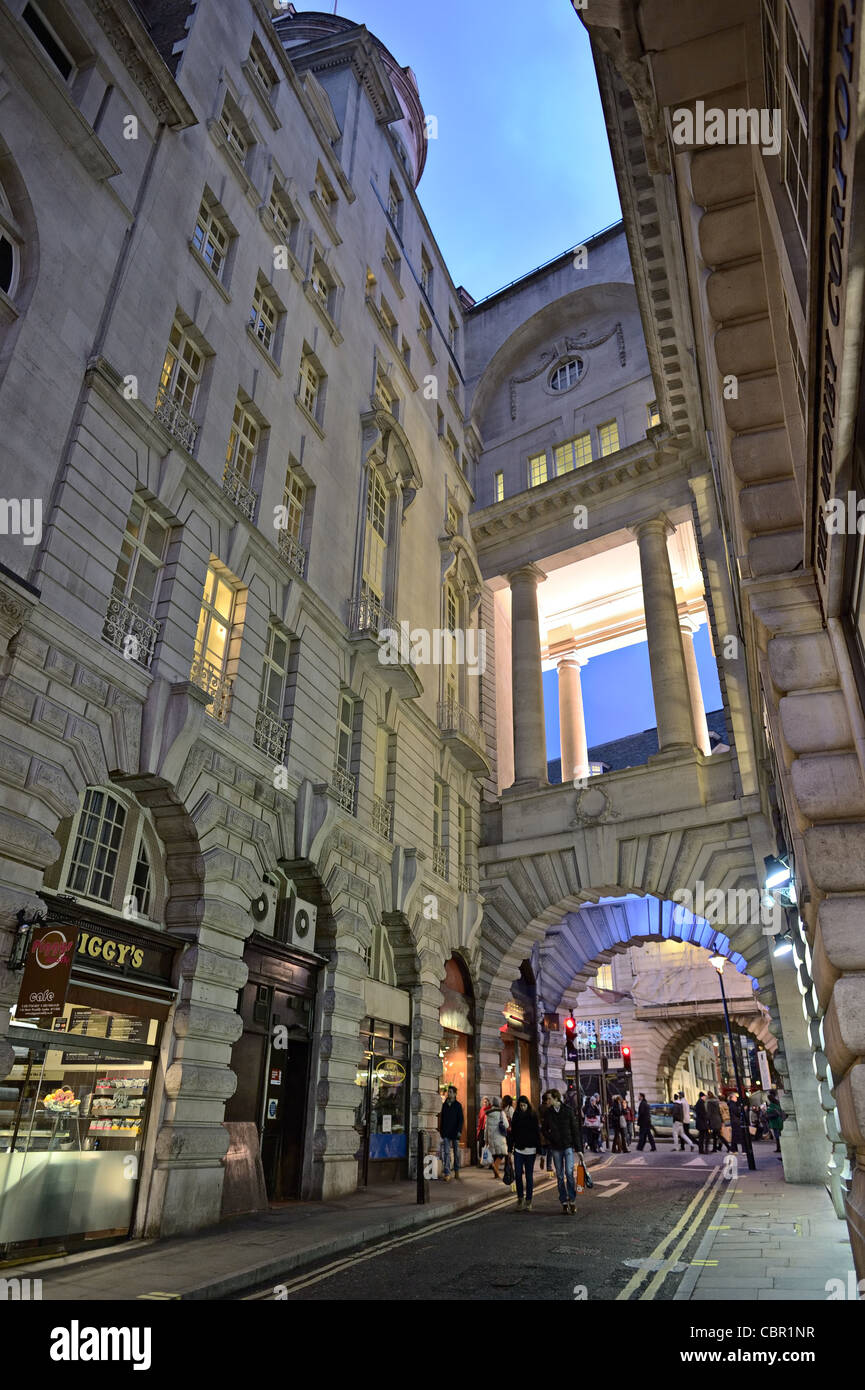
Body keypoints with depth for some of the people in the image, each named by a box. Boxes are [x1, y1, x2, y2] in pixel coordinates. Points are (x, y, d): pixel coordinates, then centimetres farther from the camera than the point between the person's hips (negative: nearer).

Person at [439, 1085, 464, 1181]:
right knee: (446, 1152, -6)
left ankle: (456, 1171, 25)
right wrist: (441, 1130, 9)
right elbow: (442, 1118, 12)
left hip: (455, 1132, -2)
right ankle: (447, 1174, -8)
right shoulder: (444, 1104, 8)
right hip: (446, 1133, 2)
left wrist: (459, 1131, -14)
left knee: (456, 1152, 9)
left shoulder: (458, 1105, -2)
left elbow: (460, 1119, -6)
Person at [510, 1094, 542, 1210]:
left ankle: (528, 1201, 12)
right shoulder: (516, 1116, 5)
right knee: (518, 1175, 0)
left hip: (530, 1150, -2)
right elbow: (512, 1133, 7)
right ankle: (520, 1198, 14)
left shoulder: (533, 1116, -2)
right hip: (518, 1150, 2)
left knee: (529, 1175, 3)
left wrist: (538, 1150, -6)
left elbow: (537, 1133, -2)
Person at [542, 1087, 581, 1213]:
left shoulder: (568, 1111, -4)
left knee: (569, 1172, -10)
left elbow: (574, 1129, 0)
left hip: (568, 1146, -2)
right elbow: (545, 1130, 12)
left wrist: (577, 1146, -2)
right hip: (556, 1147, 2)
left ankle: (572, 1200, 1)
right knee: (560, 1175, 5)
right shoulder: (547, 1113, 2)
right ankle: (564, 1203, 12)